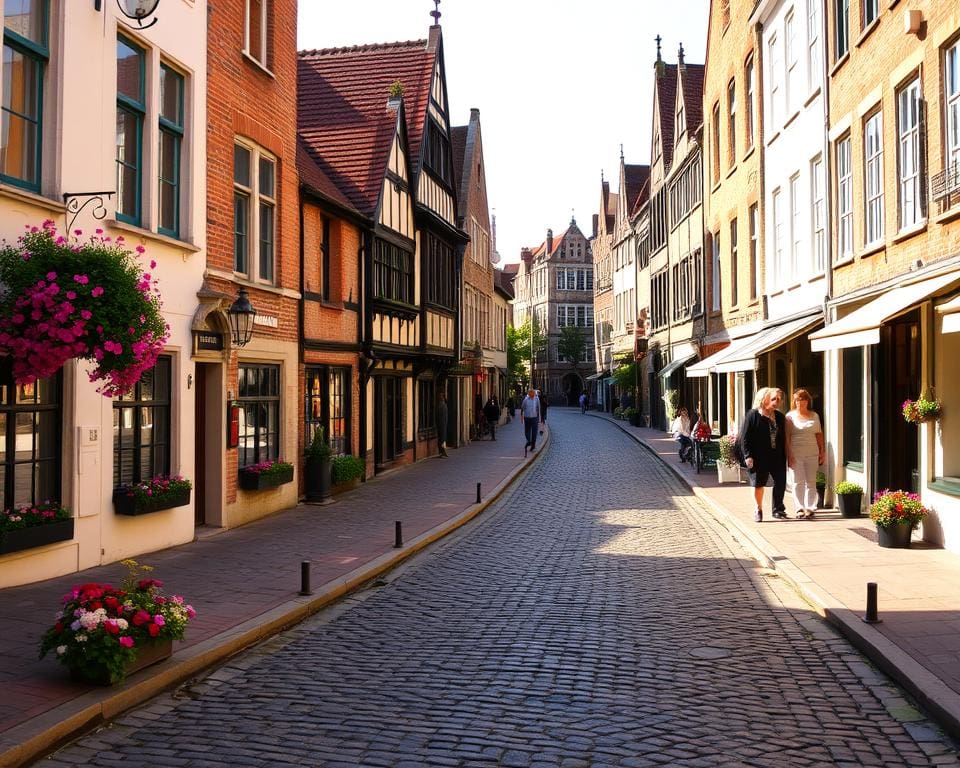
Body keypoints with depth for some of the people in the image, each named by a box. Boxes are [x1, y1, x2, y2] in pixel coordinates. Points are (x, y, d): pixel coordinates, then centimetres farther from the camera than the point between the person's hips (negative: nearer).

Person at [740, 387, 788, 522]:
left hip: (777, 457, 5)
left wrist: (784, 457, 9)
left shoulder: (780, 417, 10)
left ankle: (778, 509, 20)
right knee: (758, 484, 3)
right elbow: (745, 437, -8)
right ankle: (758, 510, 19)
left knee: (781, 483, 4)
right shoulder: (753, 415, -6)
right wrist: (747, 455, -15)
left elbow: (783, 438, 14)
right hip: (759, 458, -5)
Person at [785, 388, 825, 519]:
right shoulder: (790, 416, 3)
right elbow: (787, 436, -2)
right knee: (798, 481, 0)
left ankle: (810, 508, 5)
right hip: (796, 453, -3)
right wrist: (789, 454, -10)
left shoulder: (814, 415, 12)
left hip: (812, 453, 3)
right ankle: (800, 508, 5)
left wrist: (822, 451, 9)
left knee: (811, 481, 2)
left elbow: (819, 434, 14)